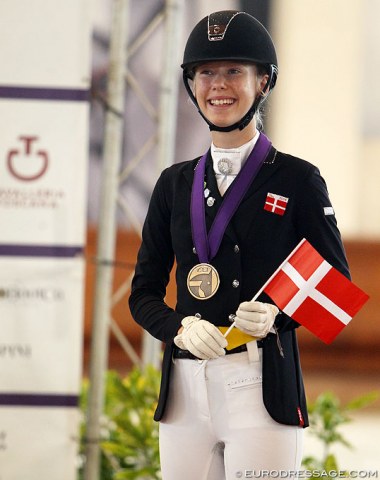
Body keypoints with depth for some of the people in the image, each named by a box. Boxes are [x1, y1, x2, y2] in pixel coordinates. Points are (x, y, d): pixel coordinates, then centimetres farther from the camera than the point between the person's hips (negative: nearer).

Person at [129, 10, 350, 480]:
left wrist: (277, 315, -16)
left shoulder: (297, 180, 2)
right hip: (185, 387, 4)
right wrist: (181, 328, -8)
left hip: (261, 387, -4)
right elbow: (144, 293, 13)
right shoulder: (175, 183, 13)